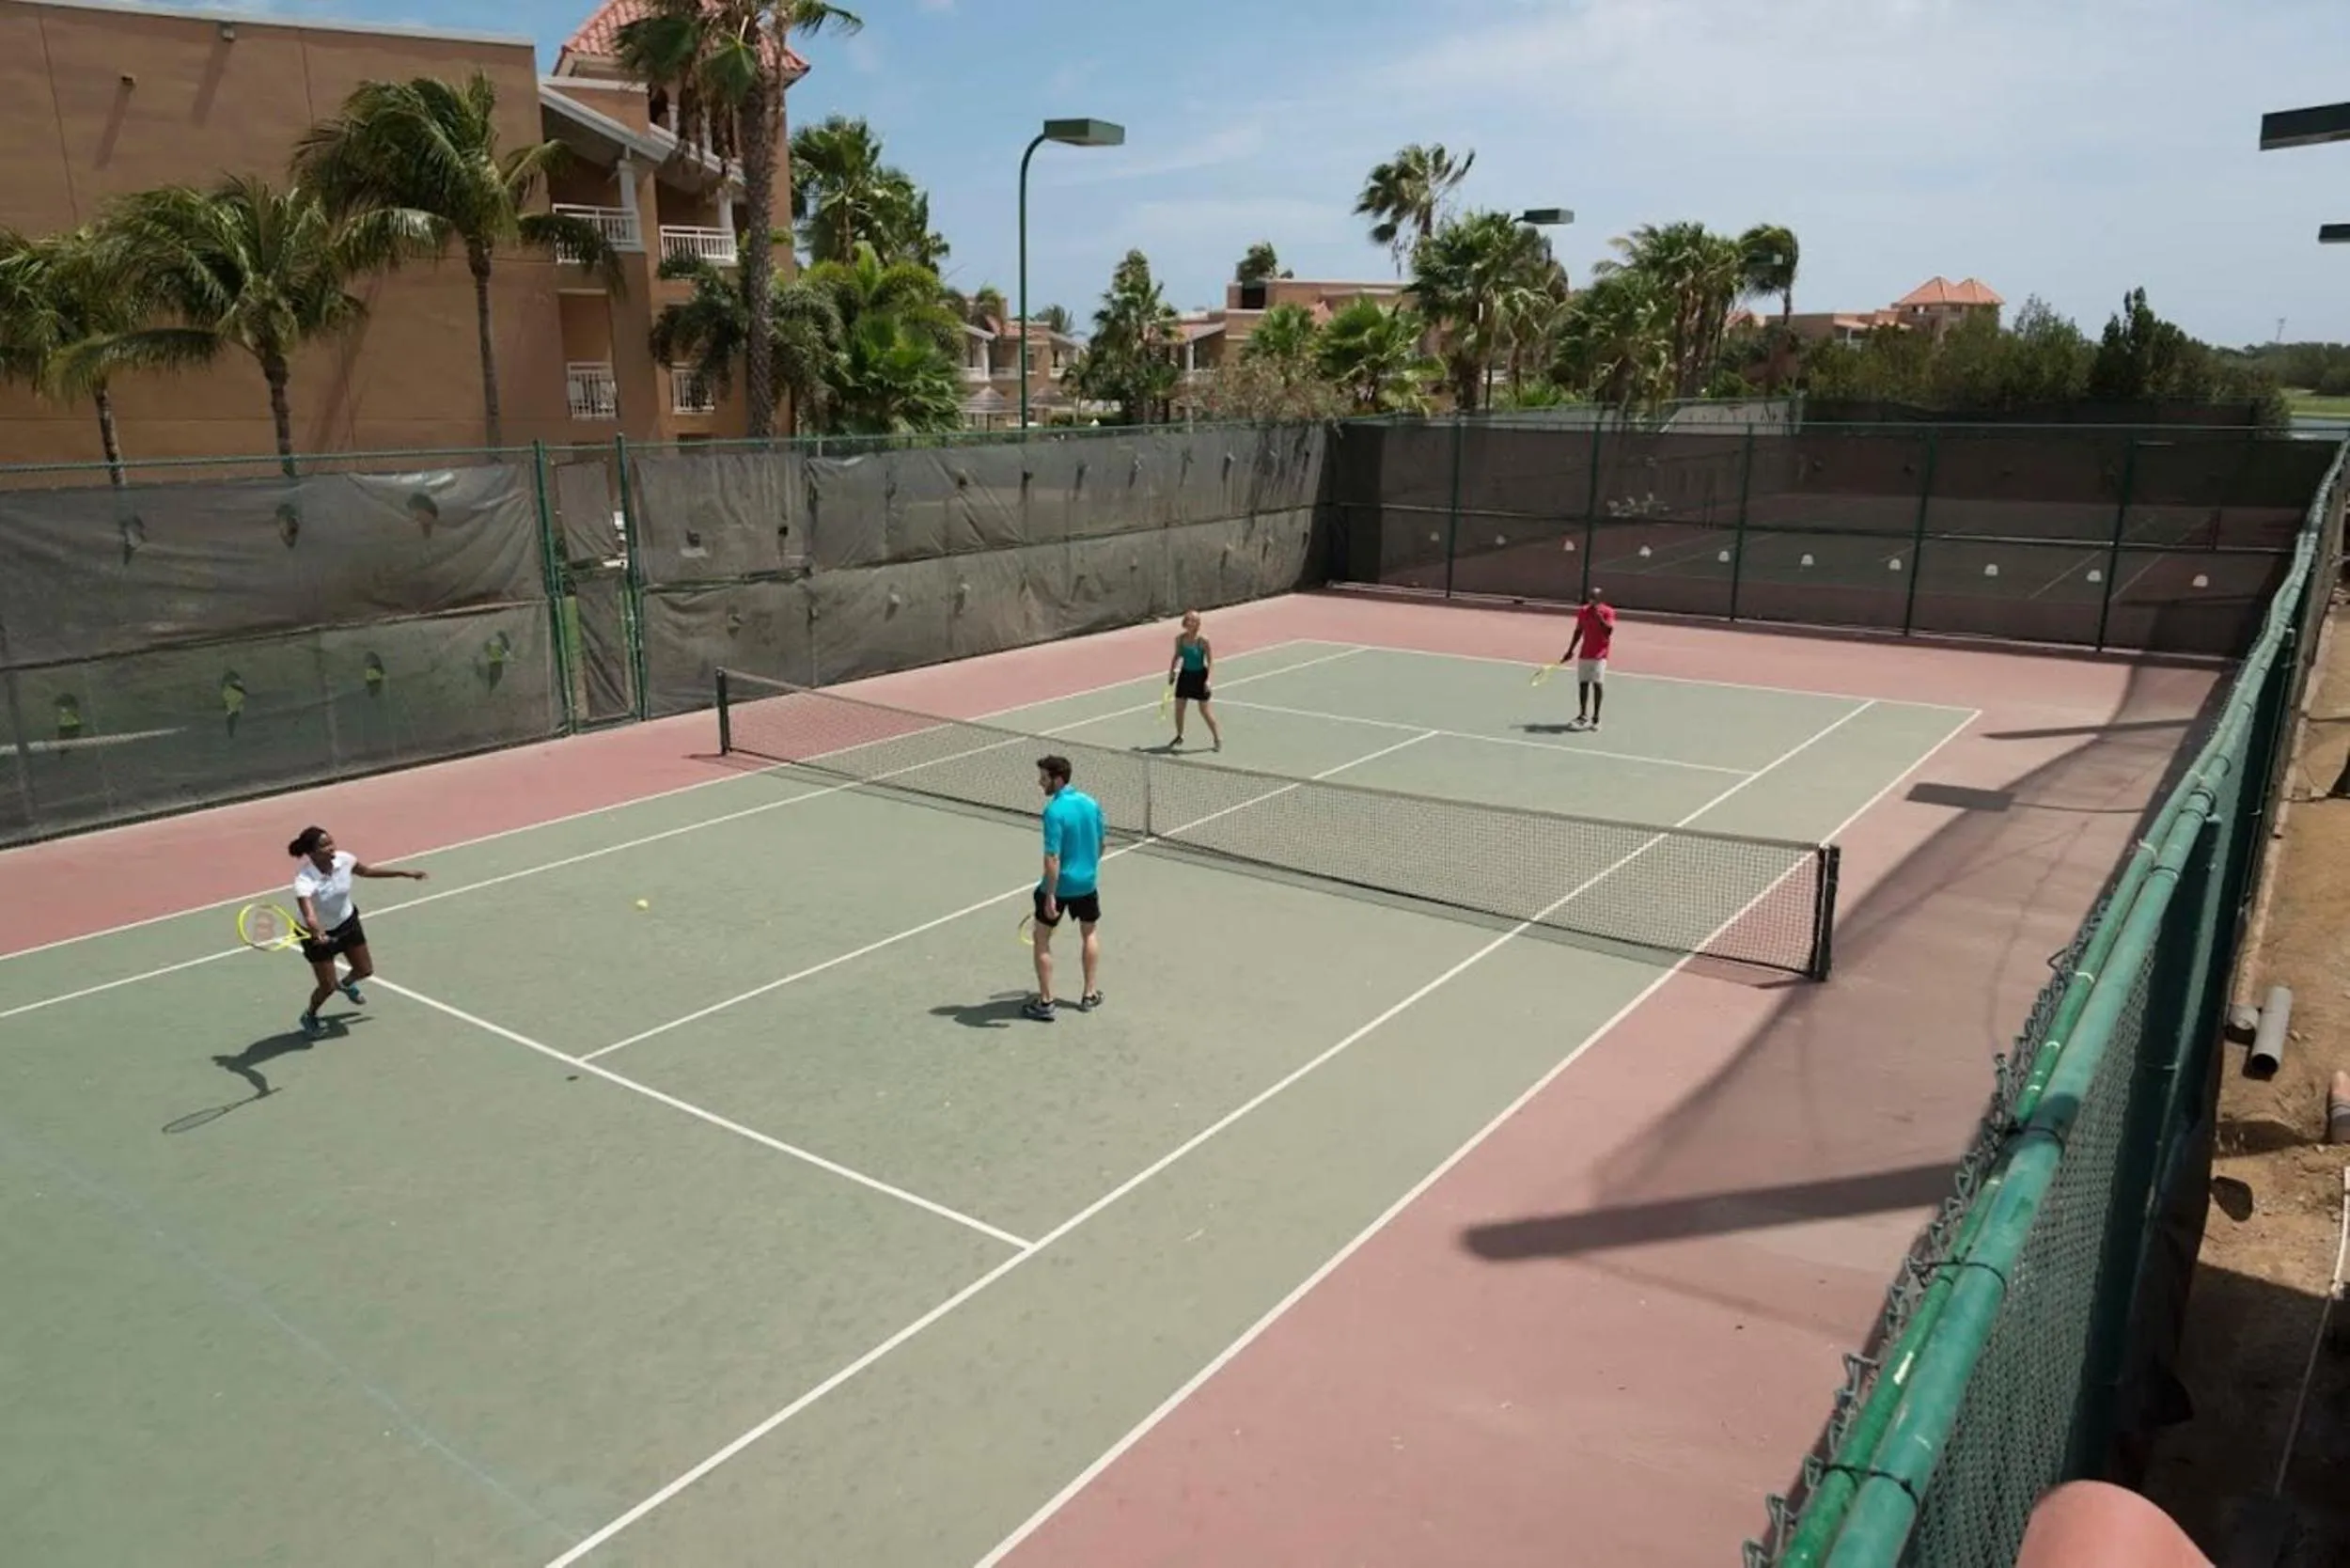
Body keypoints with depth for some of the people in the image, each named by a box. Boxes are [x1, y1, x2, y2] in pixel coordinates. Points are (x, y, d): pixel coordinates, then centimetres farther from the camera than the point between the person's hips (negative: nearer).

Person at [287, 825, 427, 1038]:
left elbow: (367, 870, 2)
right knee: (327, 987, 2)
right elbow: (309, 916, -48)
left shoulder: (343, 859, -21)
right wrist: (317, 933, -69)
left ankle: (345, 984, 57)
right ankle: (309, 1016, 37)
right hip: (320, 934, -5)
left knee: (365, 970, 18)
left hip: (348, 922, 5)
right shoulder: (304, 881, -37)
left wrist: (405, 873, 8)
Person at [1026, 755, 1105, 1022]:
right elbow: (1100, 845, 9)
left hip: (1059, 885, -6)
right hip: (1087, 882, 6)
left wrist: (1050, 896, -21)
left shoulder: (1054, 811, -22)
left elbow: (1052, 858, -25)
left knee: (1042, 939, 11)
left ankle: (1045, 1003, 13)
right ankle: (1090, 995, 30)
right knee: (1089, 934, 25)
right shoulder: (1091, 803, -1)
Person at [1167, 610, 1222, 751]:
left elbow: (1210, 661, -12)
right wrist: (1172, 672, 11)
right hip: (1185, 674, 4)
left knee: (1204, 710, -1)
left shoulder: (1203, 640, -17)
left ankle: (1218, 738, 12)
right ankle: (1179, 736, 29)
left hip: (1199, 676, -4)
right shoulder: (1179, 638, -5)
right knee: (1179, 707, 7)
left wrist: (1208, 680, -19)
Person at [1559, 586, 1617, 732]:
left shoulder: (1608, 612, -7)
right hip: (1585, 653, 5)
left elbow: (1609, 630, -20)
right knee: (1583, 683, 5)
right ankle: (1583, 715, 15)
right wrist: (1570, 651, 14)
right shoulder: (1583, 611, 7)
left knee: (1597, 683, -9)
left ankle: (1595, 717, -1)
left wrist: (1599, 616, -28)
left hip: (1600, 654, -5)